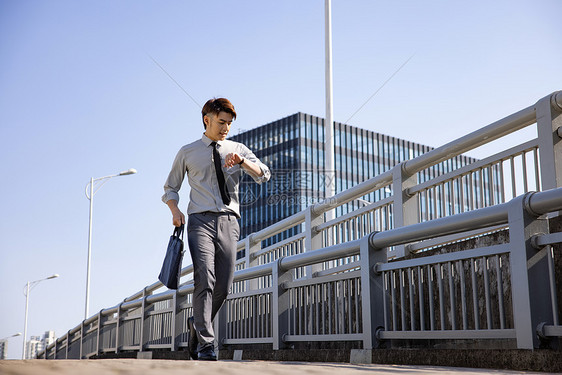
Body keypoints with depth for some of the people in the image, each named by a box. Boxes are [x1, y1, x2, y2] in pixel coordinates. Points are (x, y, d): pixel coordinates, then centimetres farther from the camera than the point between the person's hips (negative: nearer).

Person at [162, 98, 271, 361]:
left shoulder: (237, 149, 14)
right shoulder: (187, 153, 11)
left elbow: (264, 175, 2)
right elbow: (170, 188, 18)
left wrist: (241, 161, -16)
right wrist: (175, 210, -2)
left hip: (228, 221, 2)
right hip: (201, 220, -2)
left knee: (223, 286, 3)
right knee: (205, 279, -18)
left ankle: (197, 324, 29)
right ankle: (205, 343, -17)